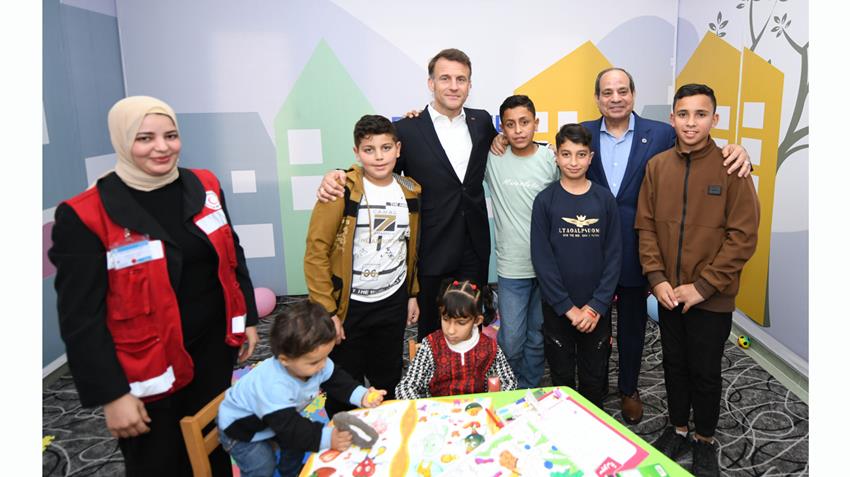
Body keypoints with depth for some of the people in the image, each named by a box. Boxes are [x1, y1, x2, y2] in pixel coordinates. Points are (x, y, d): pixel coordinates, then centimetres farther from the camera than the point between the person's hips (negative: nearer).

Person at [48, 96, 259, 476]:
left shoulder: (204, 187, -2)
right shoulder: (85, 216, -16)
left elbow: (232, 256, 9)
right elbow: (81, 318, -14)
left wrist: (247, 319, 9)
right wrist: (112, 395, -15)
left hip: (214, 346, 4)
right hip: (148, 369, -4)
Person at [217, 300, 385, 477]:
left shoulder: (314, 362, -23)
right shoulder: (274, 386, -46)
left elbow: (337, 380, -10)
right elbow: (289, 426, -46)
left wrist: (361, 395, -25)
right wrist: (326, 437, -56)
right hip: (240, 426, -7)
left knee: (297, 443, 10)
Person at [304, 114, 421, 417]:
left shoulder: (410, 191, 2)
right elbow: (316, 250, -14)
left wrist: (412, 294, 14)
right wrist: (326, 310, -16)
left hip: (393, 302, 4)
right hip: (348, 304, -4)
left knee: (389, 381, 17)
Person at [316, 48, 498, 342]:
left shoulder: (482, 121, 5)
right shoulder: (406, 130, -8)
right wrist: (337, 176, -19)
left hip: (475, 250, 4)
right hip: (432, 252, -3)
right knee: (431, 331, 13)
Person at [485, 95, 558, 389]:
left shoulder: (552, 160, -2)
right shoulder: (492, 158, -2)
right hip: (511, 267, 0)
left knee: (538, 337, 13)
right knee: (511, 340, 3)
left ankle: (530, 392, 34)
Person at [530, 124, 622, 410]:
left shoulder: (605, 199, -1)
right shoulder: (545, 200, -6)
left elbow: (614, 255, -3)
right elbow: (541, 258, -9)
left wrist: (596, 306, -11)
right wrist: (568, 307, -13)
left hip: (596, 309, 1)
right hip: (556, 308, -1)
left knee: (594, 379, 13)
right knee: (562, 377, 12)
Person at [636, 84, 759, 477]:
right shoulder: (657, 166, -1)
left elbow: (743, 236, -12)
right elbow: (646, 226, 1)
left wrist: (702, 286, -15)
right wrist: (657, 278, -8)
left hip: (711, 297, -3)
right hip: (668, 293, 3)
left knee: (705, 371, 11)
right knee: (674, 364, 17)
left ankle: (705, 440, 33)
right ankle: (678, 428, 38)